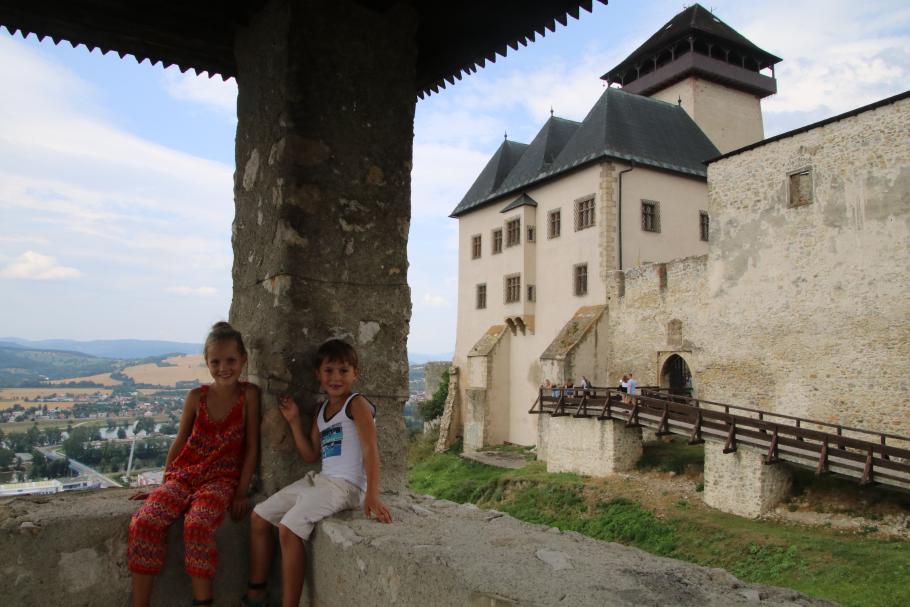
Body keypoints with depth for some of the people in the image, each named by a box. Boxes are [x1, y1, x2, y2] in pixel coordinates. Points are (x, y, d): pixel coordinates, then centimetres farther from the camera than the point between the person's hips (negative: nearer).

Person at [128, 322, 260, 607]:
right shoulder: (197, 397, 1)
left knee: (197, 524, -31)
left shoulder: (249, 394, -6)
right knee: (144, 522, -21)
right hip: (183, 474, 3)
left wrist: (242, 492, -7)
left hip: (221, 478, -3)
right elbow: (180, 441, 11)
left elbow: (251, 446, -4)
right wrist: (162, 485, 11)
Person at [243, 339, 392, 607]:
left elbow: (370, 449, -19)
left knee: (289, 527, -24)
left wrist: (372, 496, -28)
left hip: (346, 485, -9)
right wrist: (294, 421, 8)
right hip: (320, 480, 9)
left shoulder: (356, 403, -9)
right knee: (259, 516, 8)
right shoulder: (321, 409, 15)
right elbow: (311, 455, 15)